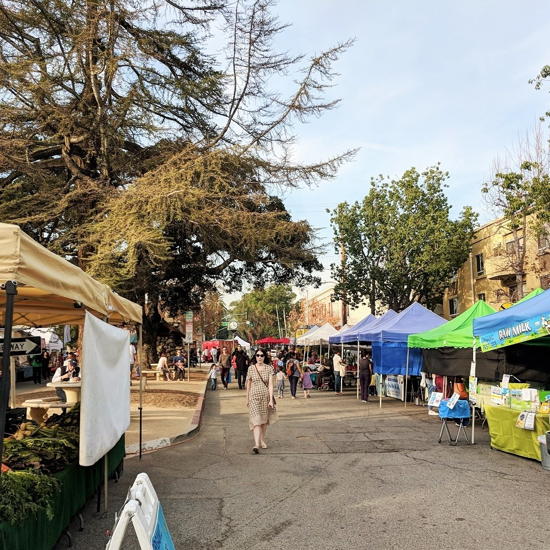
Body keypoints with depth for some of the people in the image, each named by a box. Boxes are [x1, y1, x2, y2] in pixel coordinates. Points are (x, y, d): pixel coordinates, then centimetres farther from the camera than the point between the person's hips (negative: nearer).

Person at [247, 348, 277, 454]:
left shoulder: (269, 368, -2)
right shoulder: (251, 368, 0)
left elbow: (270, 384, -7)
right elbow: (248, 384, 8)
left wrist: (271, 400, -14)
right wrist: (247, 399, 13)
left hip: (266, 396, 1)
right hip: (254, 396, -1)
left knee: (265, 420, 12)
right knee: (256, 420, -12)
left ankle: (262, 440, 33)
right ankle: (256, 445, -17)